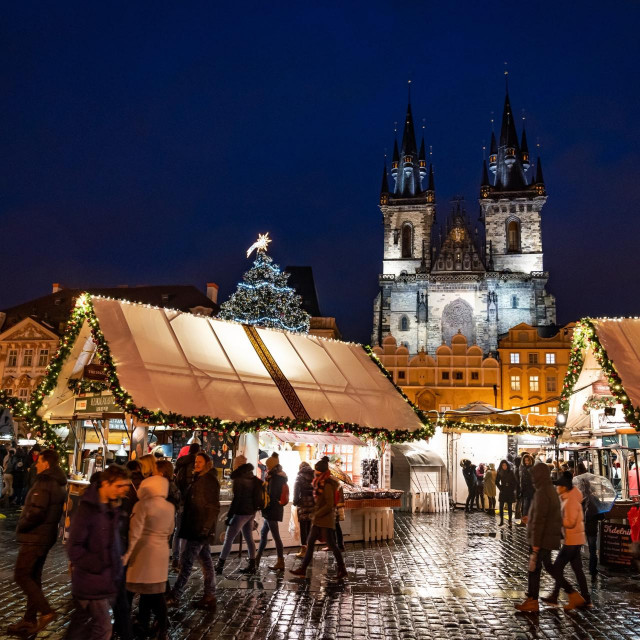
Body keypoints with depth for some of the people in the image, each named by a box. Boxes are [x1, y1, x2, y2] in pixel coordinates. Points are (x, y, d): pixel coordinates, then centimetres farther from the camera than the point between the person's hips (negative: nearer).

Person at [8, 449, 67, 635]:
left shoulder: (44, 483, -19)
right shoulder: (59, 484, 11)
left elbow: (36, 511, -26)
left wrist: (21, 526, -11)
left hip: (35, 537, -9)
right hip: (47, 536, 9)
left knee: (21, 575, -1)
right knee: (33, 577, 15)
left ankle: (46, 611, -5)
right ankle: (30, 620, 21)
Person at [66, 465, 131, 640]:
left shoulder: (112, 508, 7)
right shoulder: (88, 509, -17)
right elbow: (74, 547, -17)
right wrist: (97, 566, -18)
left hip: (107, 578, 7)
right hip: (92, 580, -7)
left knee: (81, 621, 18)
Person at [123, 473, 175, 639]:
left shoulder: (143, 505, -13)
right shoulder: (170, 507, 4)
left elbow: (135, 532, -16)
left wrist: (127, 553, -12)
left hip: (143, 551, -5)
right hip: (161, 551, 5)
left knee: (146, 590, 6)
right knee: (156, 590, 13)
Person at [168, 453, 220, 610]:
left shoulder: (210, 480, -12)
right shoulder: (198, 479, 16)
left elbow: (214, 507, -17)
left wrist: (205, 527, -22)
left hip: (201, 529, -9)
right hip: (196, 528, 10)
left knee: (186, 561, -5)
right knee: (205, 561, 11)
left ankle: (174, 596, 2)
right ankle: (209, 597, 16)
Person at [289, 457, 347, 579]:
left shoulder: (327, 486, -17)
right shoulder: (320, 484, 11)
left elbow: (329, 505, -21)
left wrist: (317, 514, -17)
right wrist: (316, 515, 11)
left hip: (326, 520, -10)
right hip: (318, 520, 10)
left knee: (332, 545, -1)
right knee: (310, 543, 9)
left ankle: (342, 570, 11)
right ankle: (302, 569, 14)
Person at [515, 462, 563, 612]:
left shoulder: (541, 493, -22)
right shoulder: (552, 490, 8)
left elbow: (539, 520, -23)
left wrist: (536, 543, -20)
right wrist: (530, 519, 20)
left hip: (542, 538, -9)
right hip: (551, 536, 9)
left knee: (534, 567, 1)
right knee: (547, 564, 23)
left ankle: (532, 601, 10)